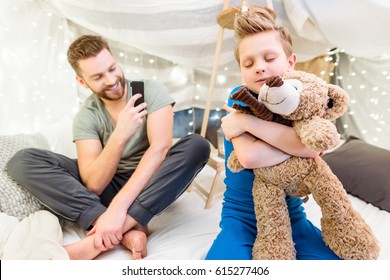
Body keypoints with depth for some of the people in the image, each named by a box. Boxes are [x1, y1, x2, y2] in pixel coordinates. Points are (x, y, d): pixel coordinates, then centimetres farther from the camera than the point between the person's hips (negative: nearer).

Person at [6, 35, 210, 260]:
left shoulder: (151, 91, -10)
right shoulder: (86, 116, -7)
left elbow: (159, 148, -25)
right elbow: (93, 184, -17)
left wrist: (118, 206, -35)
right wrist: (120, 135, -33)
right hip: (109, 186, 1)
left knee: (198, 145, -30)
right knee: (23, 161, -15)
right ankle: (130, 228, -30)